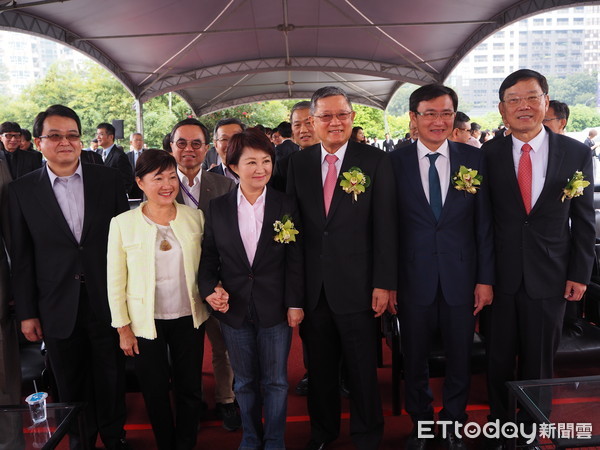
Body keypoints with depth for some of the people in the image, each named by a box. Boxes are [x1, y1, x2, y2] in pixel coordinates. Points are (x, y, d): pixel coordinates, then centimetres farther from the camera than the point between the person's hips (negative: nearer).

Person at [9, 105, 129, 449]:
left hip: (107, 302, 0)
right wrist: (27, 312, 1)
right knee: (71, 386, 15)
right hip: (58, 309, 0)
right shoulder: (22, 190, -1)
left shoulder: (109, 179, -2)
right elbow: (21, 257, 1)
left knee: (111, 379, 15)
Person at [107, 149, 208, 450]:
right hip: (145, 322, -1)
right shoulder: (123, 223, -9)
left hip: (189, 317, 2)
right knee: (155, 392, 14)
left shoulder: (195, 217, -4)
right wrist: (123, 328, -2)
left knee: (190, 390, 13)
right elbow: (115, 281, -4)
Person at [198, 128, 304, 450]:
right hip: (234, 309, 2)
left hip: (275, 309, -1)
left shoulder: (286, 205, -3)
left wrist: (295, 303, -7)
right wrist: (209, 288, -11)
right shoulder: (217, 208, 0)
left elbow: (295, 259, -4)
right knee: (245, 383, 17)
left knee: (276, 381, 11)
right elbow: (208, 255, 4)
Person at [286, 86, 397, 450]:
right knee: (320, 366, 17)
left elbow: (385, 227, -6)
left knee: (363, 369, 11)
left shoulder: (376, 161, -4)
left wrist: (383, 283, -9)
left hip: (357, 285, -2)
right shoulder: (298, 162, 5)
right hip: (313, 286, 3)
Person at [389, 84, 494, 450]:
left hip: (461, 278, 1)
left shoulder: (474, 158, 0)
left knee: (460, 360, 15)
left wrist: (485, 278, 0)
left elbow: (484, 223, 2)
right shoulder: (395, 163, -4)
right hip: (413, 279, -1)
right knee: (415, 361, 14)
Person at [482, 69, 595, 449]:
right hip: (501, 275, 0)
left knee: (539, 362, 13)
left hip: (549, 278, 0)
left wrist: (580, 274, 0)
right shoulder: (489, 154, -2)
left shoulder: (577, 153, -1)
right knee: (499, 361, 12)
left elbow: (584, 220, 2)